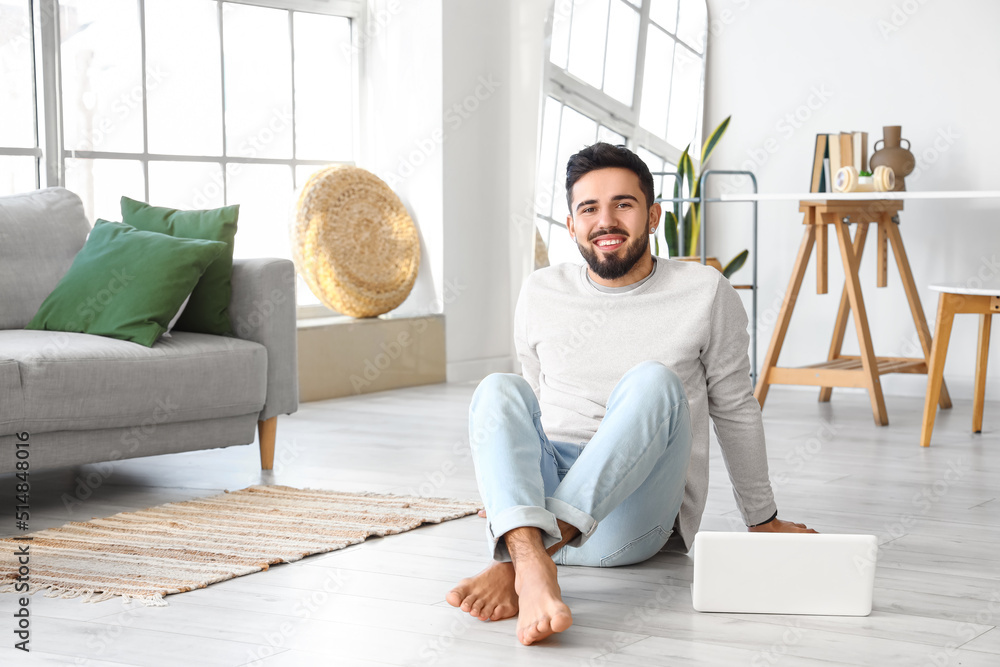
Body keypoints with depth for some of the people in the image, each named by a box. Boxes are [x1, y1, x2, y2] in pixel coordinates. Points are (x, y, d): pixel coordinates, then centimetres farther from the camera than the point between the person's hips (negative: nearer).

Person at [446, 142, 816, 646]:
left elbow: (734, 410, 13)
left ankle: (519, 559, -47)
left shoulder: (704, 293, 4)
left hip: (633, 514, -2)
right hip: (540, 495, 2)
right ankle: (533, 568, -53)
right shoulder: (539, 293, 11)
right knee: (498, 390, -25)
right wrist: (504, 482, 22)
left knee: (654, 381, -29)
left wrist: (762, 520, 20)